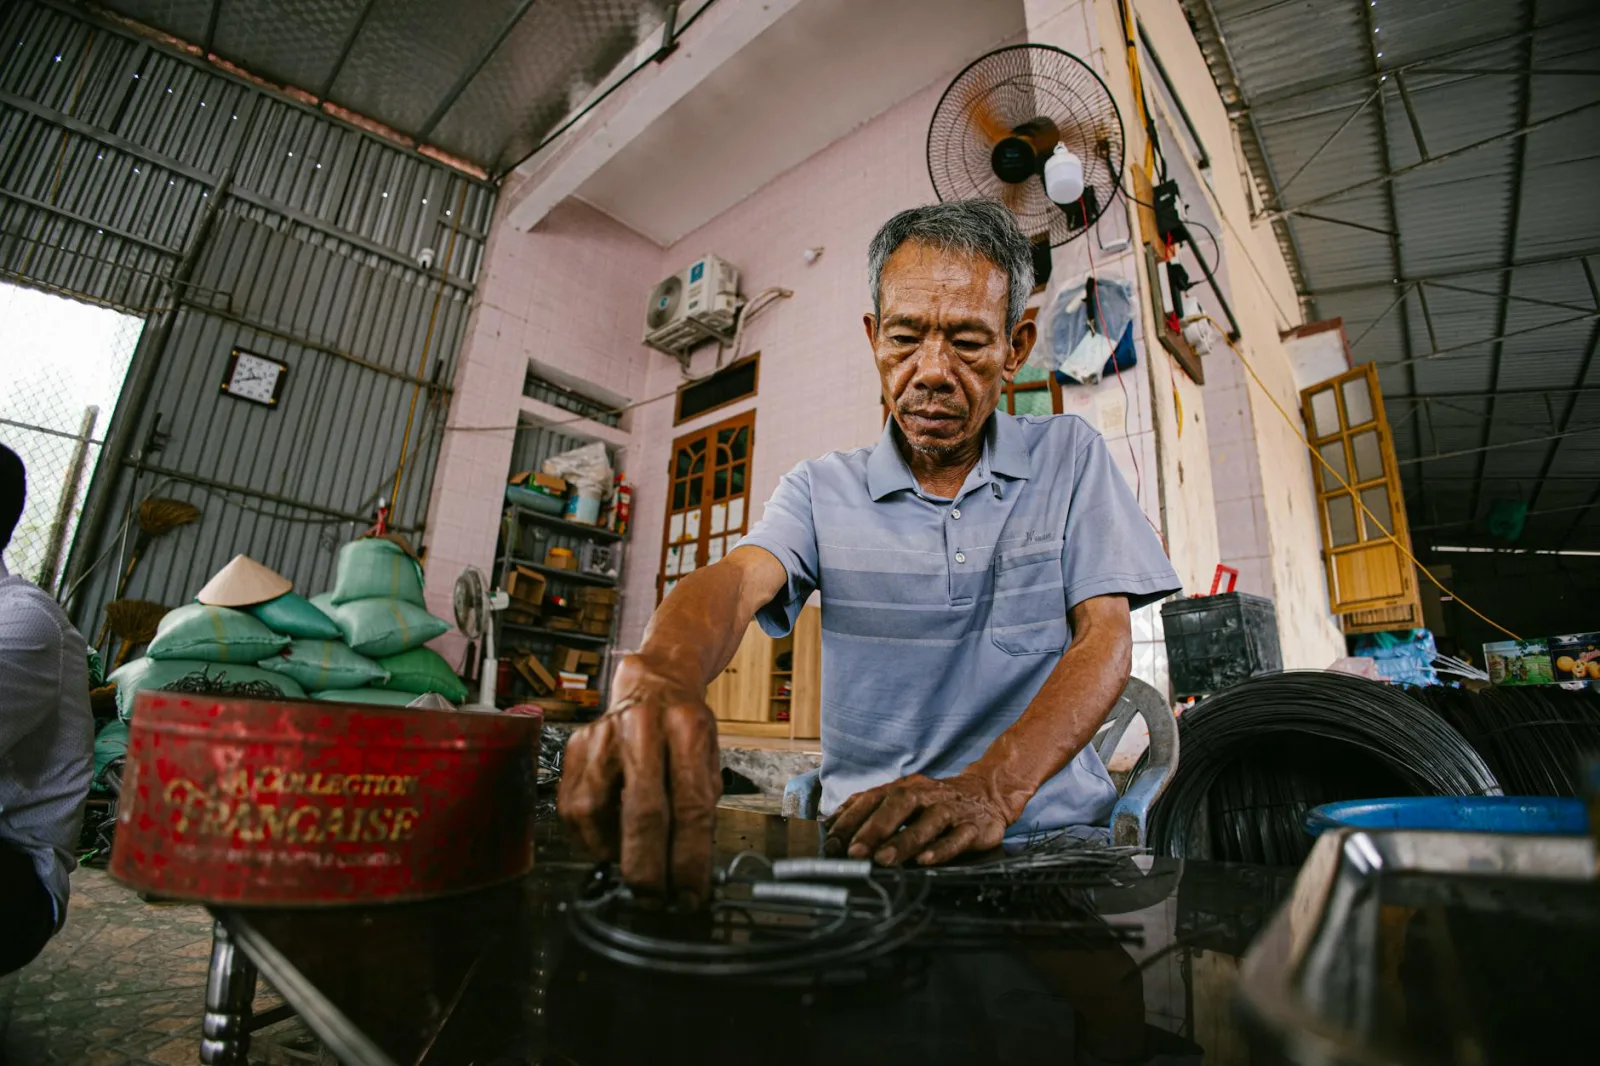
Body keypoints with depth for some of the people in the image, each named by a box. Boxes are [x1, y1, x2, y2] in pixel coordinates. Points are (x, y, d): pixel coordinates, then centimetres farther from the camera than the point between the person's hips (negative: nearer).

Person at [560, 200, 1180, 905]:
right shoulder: (822, 490, 2)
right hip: (865, 841, 1)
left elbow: (1106, 634, -6)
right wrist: (656, 677, -40)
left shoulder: (1070, 457, 3)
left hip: (1047, 832, 0)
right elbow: (737, 579, -15)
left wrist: (991, 788, -23)